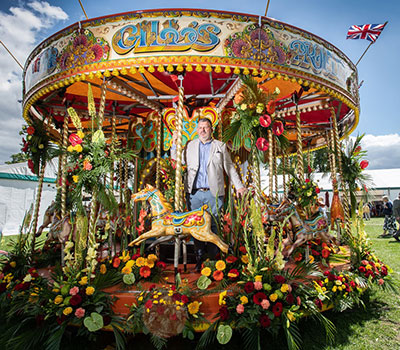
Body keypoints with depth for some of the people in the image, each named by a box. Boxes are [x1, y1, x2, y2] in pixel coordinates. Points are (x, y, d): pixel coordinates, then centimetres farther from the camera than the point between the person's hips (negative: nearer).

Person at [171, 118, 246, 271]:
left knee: (212, 226, 1)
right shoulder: (190, 146, 15)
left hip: (213, 193, -1)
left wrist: (239, 186, 7)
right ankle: (199, 259, 16)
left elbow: (230, 168, 12)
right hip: (194, 193, 2)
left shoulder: (220, 146, 11)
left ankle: (213, 259, 13)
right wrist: (175, 142, 10)